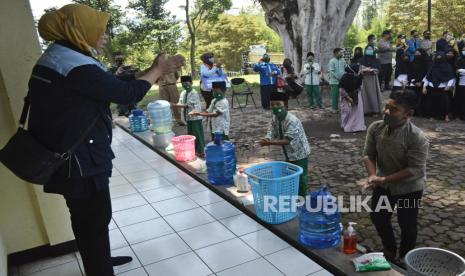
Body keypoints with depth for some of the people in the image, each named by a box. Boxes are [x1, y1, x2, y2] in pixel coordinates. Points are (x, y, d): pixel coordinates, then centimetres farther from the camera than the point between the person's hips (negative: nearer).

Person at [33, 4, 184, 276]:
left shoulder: (60, 59, 11)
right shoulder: (76, 67, -23)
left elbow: (114, 81, 11)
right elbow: (127, 93, -20)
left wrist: (155, 70, 7)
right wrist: (157, 71, -4)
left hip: (69, 158, 11)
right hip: (79, 161, -11)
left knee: (85, 219, 25)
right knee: (95, 221, 5)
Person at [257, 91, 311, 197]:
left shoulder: (292, 120, -30)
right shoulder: (275, 118, -4)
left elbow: (287, 141, -34)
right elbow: (271, 133, -8)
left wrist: (269, 143, -43)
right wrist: (266, 139, -32)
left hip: (299, 154, -8)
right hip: (288, 154, 8)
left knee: (300, 180, 2)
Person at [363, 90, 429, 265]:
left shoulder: (417, 138, -28)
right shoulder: (375, 128, -15)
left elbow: (415, 170, -26)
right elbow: (368, 154, -7)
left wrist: (384, 179, -29)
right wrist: (372, 175, -24)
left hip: (409, 188, -4)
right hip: (383, 184, 5)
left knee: (407, 224, 13)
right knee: (378, 217, 18)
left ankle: (404, 258, 40)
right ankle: (389, 249, 45)